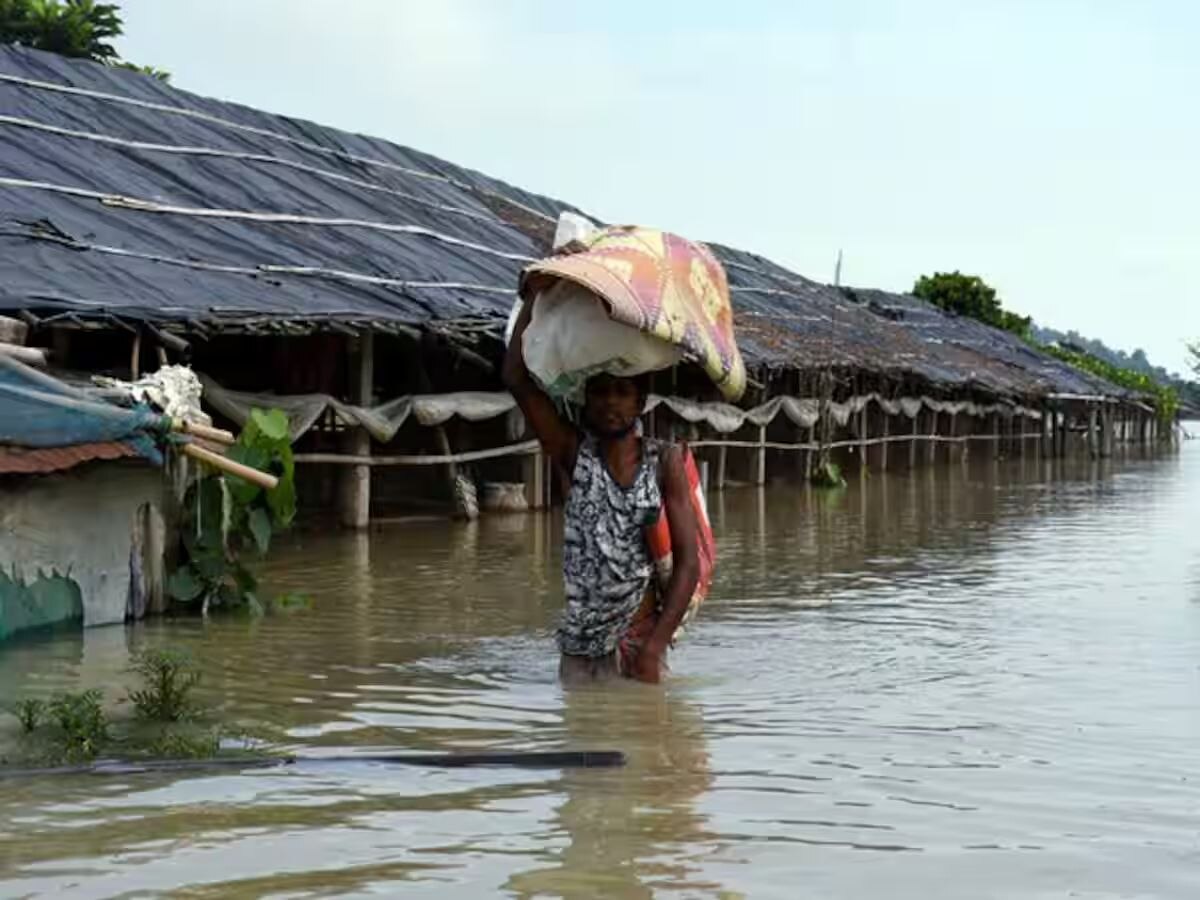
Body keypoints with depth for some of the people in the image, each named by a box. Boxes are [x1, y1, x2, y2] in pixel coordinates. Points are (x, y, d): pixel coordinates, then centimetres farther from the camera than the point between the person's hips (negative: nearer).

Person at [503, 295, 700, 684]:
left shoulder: (664, 461, 0)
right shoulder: (574, 454, 2)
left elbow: (688, 563, -4)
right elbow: (517, 378, -8)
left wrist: (653, 649, -13)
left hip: (639, 641, -1)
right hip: (578, 647, 1)